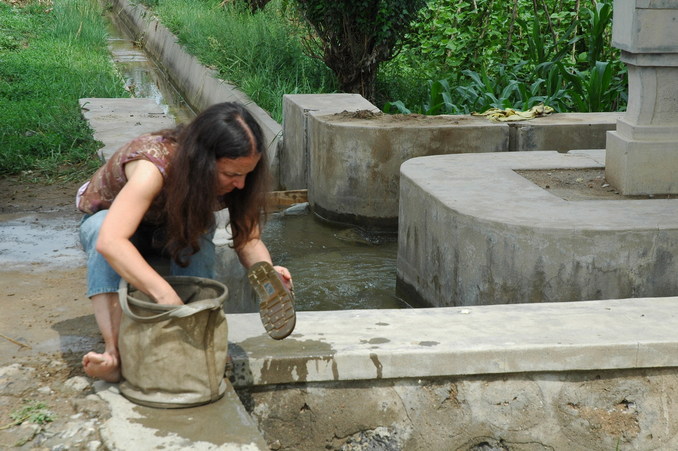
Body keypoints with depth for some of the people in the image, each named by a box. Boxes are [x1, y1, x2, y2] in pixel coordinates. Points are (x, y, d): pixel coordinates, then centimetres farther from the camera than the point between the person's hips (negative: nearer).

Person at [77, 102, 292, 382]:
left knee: (197, 235, -33)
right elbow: (110, 241, -54)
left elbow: (248, 239, -21)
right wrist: (165, 295, -64)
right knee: (103, 237, -39)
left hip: (177, 228, 3)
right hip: (109, 220, -3)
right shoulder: (153, 166, -42)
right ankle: (114, 351, -45)